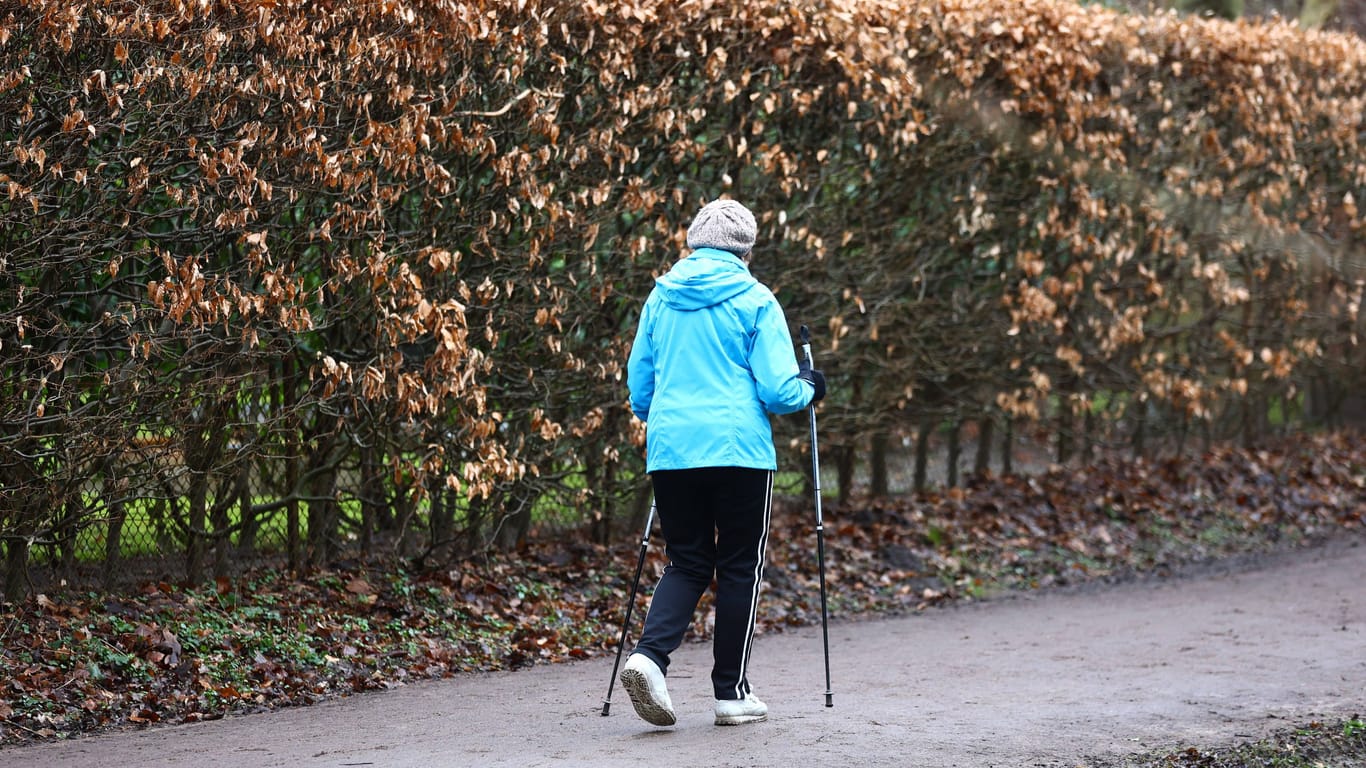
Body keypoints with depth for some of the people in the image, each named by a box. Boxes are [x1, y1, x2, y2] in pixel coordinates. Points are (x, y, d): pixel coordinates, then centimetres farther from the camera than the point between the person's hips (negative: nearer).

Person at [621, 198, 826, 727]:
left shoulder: (661, 298, 9)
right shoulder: (755, 302, -4)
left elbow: (638, 383, 14)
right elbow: (778, 390, -7)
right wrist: (809, 388, 14)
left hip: (670, 450, 4)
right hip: (739, 451, -4)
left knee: (686, 563, 13)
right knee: (739, 569, 8)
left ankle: (649, 654, -12)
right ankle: (732, 693, 10)